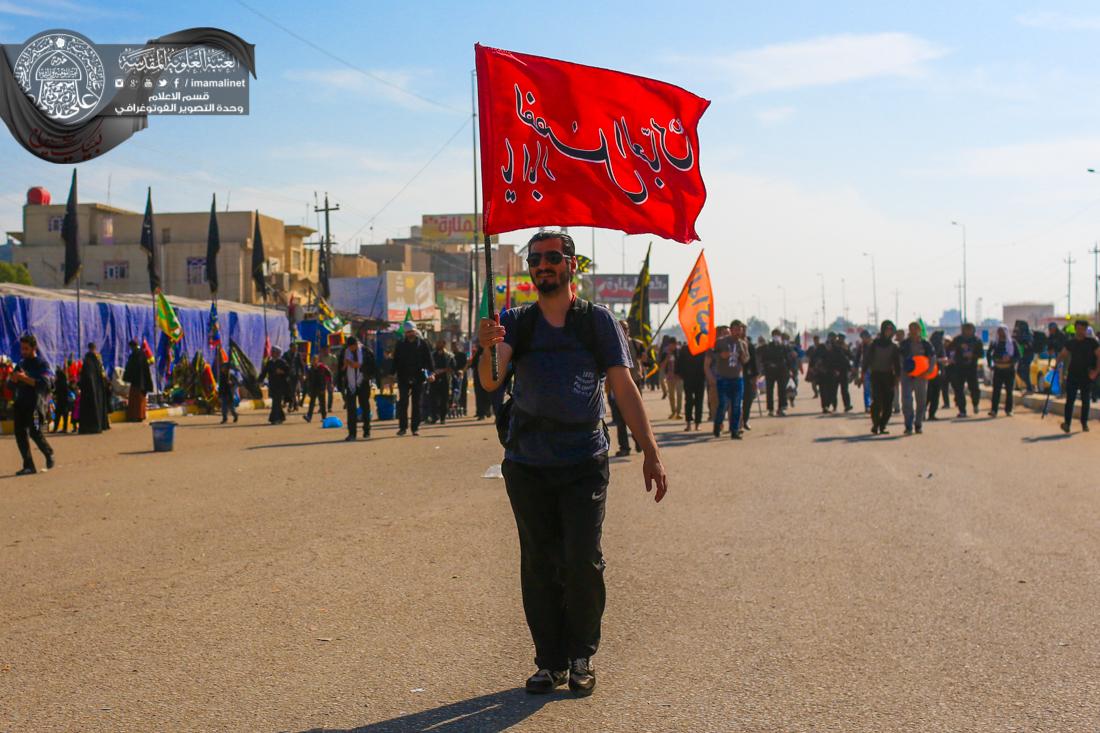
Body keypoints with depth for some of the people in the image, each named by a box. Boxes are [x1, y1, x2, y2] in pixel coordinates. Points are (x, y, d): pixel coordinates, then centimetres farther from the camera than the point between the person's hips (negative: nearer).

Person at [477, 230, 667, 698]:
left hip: (584, 463, -2)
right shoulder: (516, 323, 5)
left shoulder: (598, 321, 2)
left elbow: (624, 388, 0)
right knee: (539, 567, 5)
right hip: (526, 466, 2)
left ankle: (581, 658, 9)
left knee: (583, 561, -10)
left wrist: (650, 453, -7)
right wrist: (487, 350, -32)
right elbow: (491, 383, -9)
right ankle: (550, 662, 17)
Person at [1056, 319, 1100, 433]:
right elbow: (1062, 354, 8)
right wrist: (1057, 363, -11)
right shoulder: (1071, 342, 5)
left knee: (1085, 400, 8)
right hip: (1073, 375, 1)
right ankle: (1067, 423, -4)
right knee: (1070, 400, -4)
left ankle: (1084, 423, 18)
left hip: (1087, 376, -1)